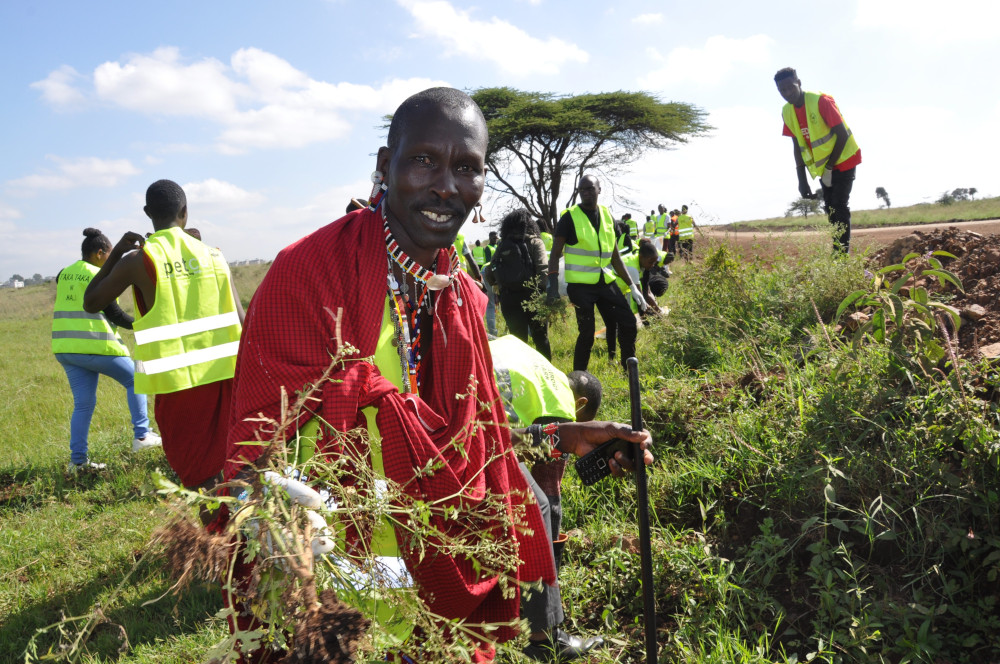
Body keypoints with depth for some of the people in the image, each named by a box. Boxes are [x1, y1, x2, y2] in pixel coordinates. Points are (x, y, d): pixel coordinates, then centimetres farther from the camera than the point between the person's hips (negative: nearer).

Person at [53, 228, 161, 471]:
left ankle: (78, 459, 8)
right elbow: (114, 314, -9)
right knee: (135, 380, 13)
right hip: (96, 346, -6)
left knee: (83, 404, 10)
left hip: (66, 348, 6)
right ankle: (142, 436, 10)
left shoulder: (63, 275, 10)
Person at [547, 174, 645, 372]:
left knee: (628, 323, 3)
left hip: (605, 281, 5)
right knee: (587, 333, -5)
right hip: (580, 284, -5)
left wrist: (632, 286, 12)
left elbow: (615, 256, 15)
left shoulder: (607, 215, 11)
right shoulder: (570, 217, -4)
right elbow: (555, 254, -5)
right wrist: (553, 284, -17)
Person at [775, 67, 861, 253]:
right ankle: (839, 249, 18)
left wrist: (829, 168, -20)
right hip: (823, 165, 7)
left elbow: (842, 135, -21)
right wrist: (802, 180, -2)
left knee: (839, 206, -13)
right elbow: (797, 146, 3)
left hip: (844, 159, -7)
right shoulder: (787, 112, -3)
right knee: (829, 208, 9)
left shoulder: (821, 101, -23)